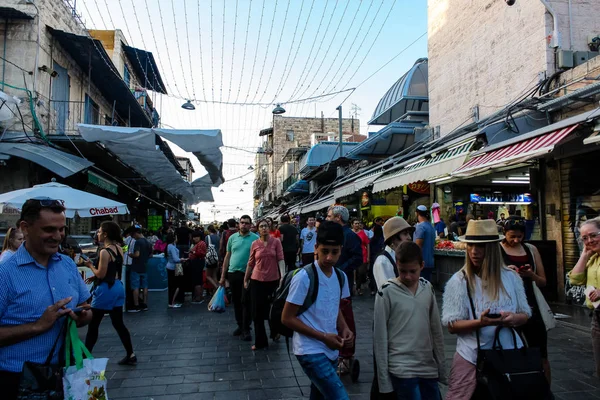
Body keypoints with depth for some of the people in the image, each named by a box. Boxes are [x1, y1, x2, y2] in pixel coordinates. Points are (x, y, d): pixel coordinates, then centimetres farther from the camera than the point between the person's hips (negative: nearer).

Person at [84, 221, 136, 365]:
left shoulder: (104, 252, -18)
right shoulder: (119, 249, 7)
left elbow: (101, 274, -17)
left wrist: (90, 265, -1)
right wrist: (95, 276, 16)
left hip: (105, 290, -8)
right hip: (117, 287, 8)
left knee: (93, 325, 7)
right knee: (118, 323, 12)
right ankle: (131, 355, 12)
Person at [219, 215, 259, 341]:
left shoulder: (255, 238, -4)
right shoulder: (232, 237, 7)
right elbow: (227, 257, 11)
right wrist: (223, 276, 10)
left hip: (248, 274, -4)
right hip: (233, 273, 4)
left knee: (246, 302, 1)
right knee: (236, 301, 14)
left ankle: (246, 330, 10)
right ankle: (240, 325, 29)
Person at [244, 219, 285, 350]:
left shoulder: (276, 242, -3)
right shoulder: (254, 244, 1)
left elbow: (281, 259, -9)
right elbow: (250, 263, 7)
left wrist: (283, 276, -21)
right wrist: (245, 279, 11)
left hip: (273, 280, -1)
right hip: (257, 280, 1)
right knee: (257, 312, 4)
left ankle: (274, 333, 40)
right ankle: (260, 341, 17)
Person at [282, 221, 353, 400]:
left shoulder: (341, 277, 2)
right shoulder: (304, 278, -18)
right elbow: (287, 318, -14)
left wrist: (344, 328, -2)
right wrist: (323, 337, -18)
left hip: (331, 350, 7)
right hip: (311, 351, -7)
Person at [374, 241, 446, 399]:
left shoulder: (427, 288, 3)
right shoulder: (387, 292, -11)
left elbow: (436, 330, 10)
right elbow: (380, 337, -8)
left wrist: (441, 368, 11)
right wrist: (384, 380, -6)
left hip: (429, 367, 5)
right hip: (402, 369, -5)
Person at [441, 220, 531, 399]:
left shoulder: (511, 277, 1)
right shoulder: (458, 281, -9)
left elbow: (526, 315, 9)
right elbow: (452, 326, -10)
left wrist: (515, 319, -14)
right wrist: (481, 322, -26)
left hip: (511, 355, 3)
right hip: (472, 357, -3)